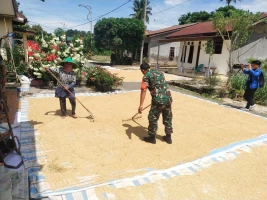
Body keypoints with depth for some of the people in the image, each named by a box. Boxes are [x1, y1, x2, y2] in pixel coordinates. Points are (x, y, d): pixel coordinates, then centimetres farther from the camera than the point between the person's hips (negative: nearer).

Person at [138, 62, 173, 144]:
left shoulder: (146, 76, 1)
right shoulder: (159, 73, 21)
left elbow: (143, 90, -12)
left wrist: (141, 105, -16)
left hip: (158, 99, -7)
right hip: (168, 98, 7)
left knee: (153, 118, 10)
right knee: (168, 118, 19)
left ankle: (152, 137, 22)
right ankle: (168, 137, 32)